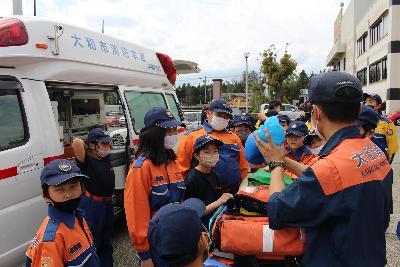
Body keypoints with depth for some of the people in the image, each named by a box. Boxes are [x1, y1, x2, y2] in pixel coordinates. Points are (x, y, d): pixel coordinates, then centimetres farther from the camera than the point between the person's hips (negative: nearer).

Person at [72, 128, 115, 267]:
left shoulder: (106, 158, 4)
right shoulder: (86, 161, -15)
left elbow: (107, 143, 22)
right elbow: (76, 142, -32)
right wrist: (87, 148, -15)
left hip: (108, 203, 8)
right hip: (92, 204, -7)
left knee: (106, 242, 22)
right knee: (92, 243, 3)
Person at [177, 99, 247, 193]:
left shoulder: (234, 137, 14)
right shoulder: (191, 136, -2)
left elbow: (243, 168, 16)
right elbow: (182, 168, -5)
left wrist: (242, 187, 8)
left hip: (234, 195, 5)